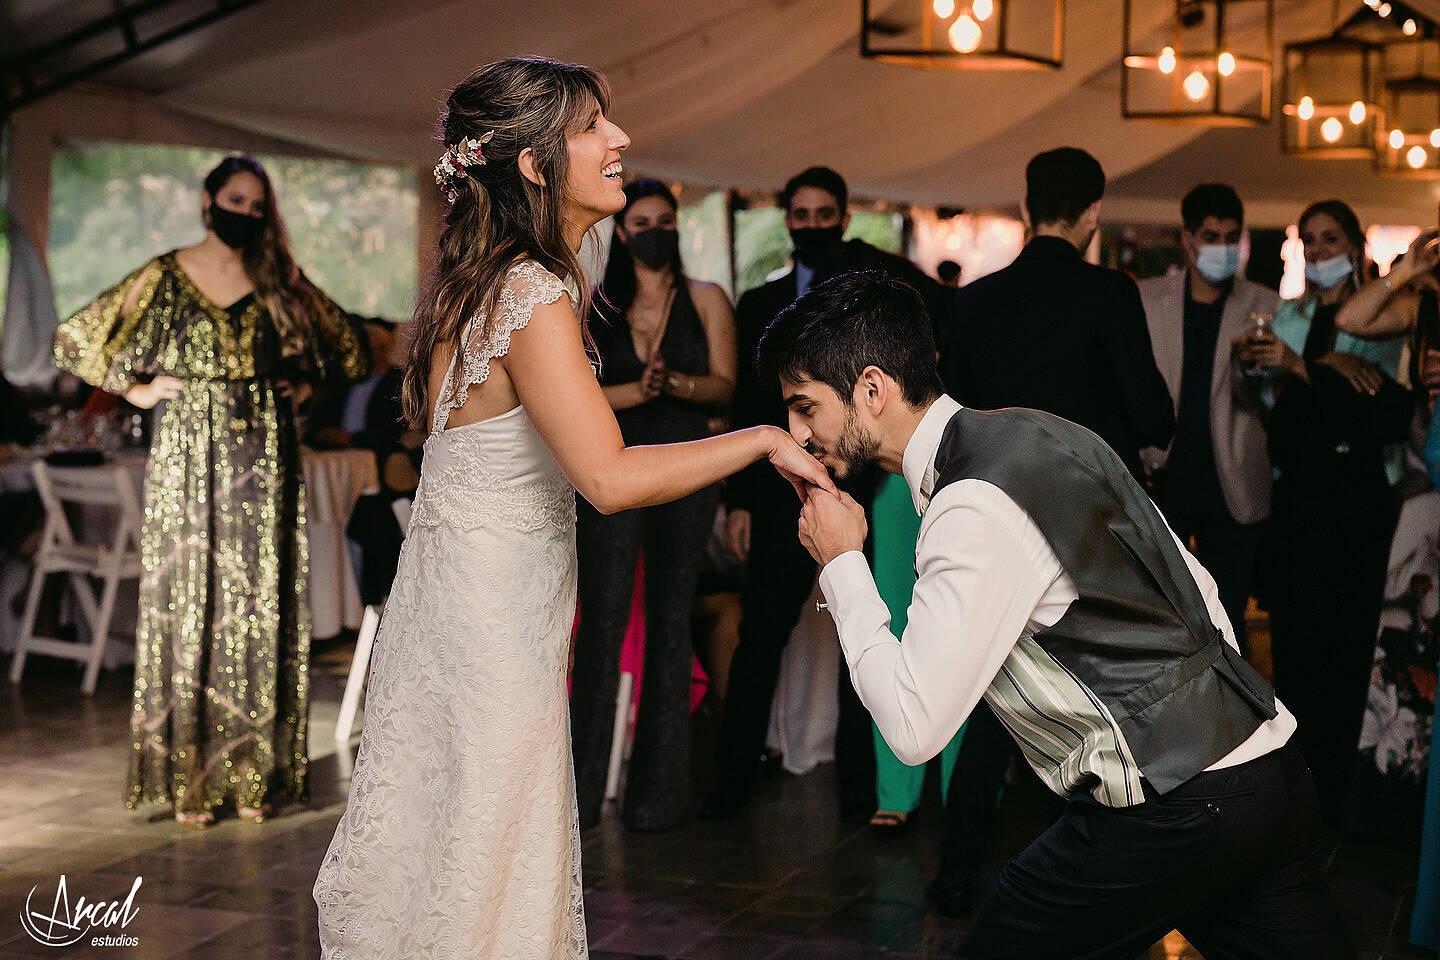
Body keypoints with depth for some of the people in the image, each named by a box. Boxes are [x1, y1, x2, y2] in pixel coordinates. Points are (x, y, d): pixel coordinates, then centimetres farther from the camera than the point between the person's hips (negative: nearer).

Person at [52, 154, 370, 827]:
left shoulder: (279, 281, 8)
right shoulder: (164, 278, 3)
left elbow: (346, 343, 20)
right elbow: (74, 340, 8)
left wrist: (304, 386, 9)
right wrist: (137, 390, 2)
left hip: (262, 463, 2)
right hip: (187, 462, -2)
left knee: (259, 610, 2)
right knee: (188, 608, -1)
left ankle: (253, 774, 9)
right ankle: (189, 780, 5)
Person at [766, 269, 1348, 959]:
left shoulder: (975, 512, -19)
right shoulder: (1035, 431, 9)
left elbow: (913, 729, -19)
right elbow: (1199, 591, 15)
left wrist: (842, 566, -8)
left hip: (1170, 815, -9)